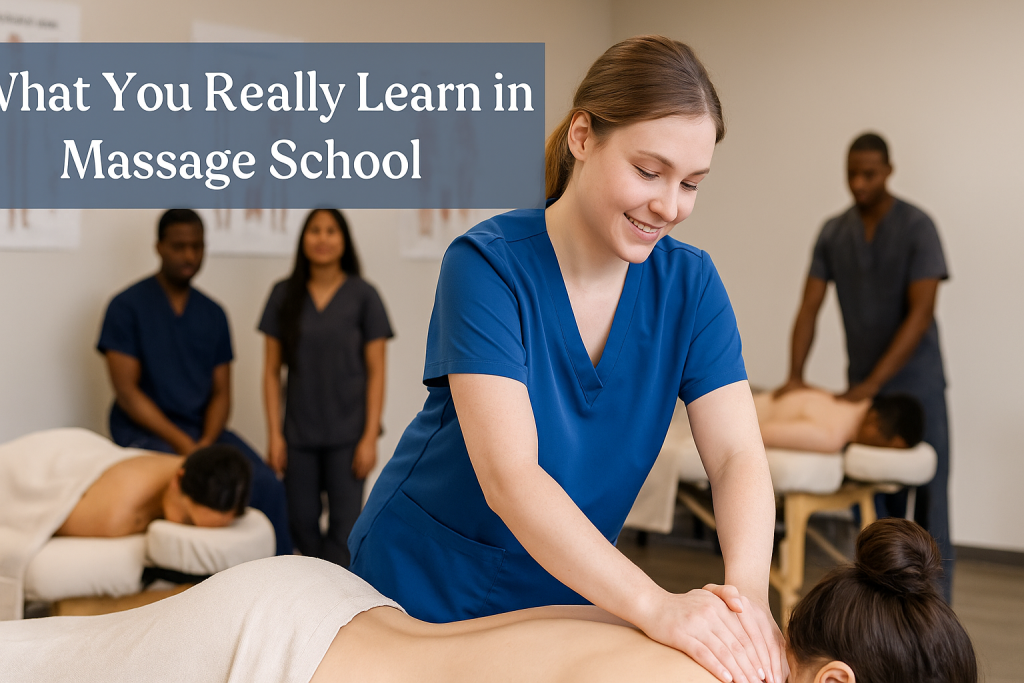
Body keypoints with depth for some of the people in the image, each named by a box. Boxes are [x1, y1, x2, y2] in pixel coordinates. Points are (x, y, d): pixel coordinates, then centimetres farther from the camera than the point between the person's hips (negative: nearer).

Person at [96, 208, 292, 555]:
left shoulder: (212, 314, 11)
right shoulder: (128, 306, -4)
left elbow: (221, 392, 9)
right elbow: (127, 392, -9)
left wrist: (205, 443, -12)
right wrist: (183, 445, -18)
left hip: (203, 428, 5)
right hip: (144, 430, -4)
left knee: (267, 484, -19)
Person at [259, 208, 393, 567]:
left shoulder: (363, 295, -2)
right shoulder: (284, 295, 3)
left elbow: (375, 371, -2)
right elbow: (272, 369, 5)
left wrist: (370, 437, -8)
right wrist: (274, 434, -1)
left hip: (347, 433, -2)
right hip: (299, 433, 2)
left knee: (344, 526, -3)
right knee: (302, 525, 6)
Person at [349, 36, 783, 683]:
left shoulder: (690, 284, -9)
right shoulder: (486, 265, -23)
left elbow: (738, 456, -15)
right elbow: (509, 478, -32)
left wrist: (747, 591, -35)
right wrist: (655, 605, -43)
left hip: (568, 593, 4)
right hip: (422, 587, -3)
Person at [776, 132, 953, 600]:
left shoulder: (917, 227, -11)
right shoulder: (833, 233, 3)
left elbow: (921, 314, -18)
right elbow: (809, 308, 1)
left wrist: (872, 384, -23)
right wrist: (795, 377, -12)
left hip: (915, 381, -4)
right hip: (862, 385, 4)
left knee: (928, 498, 0)